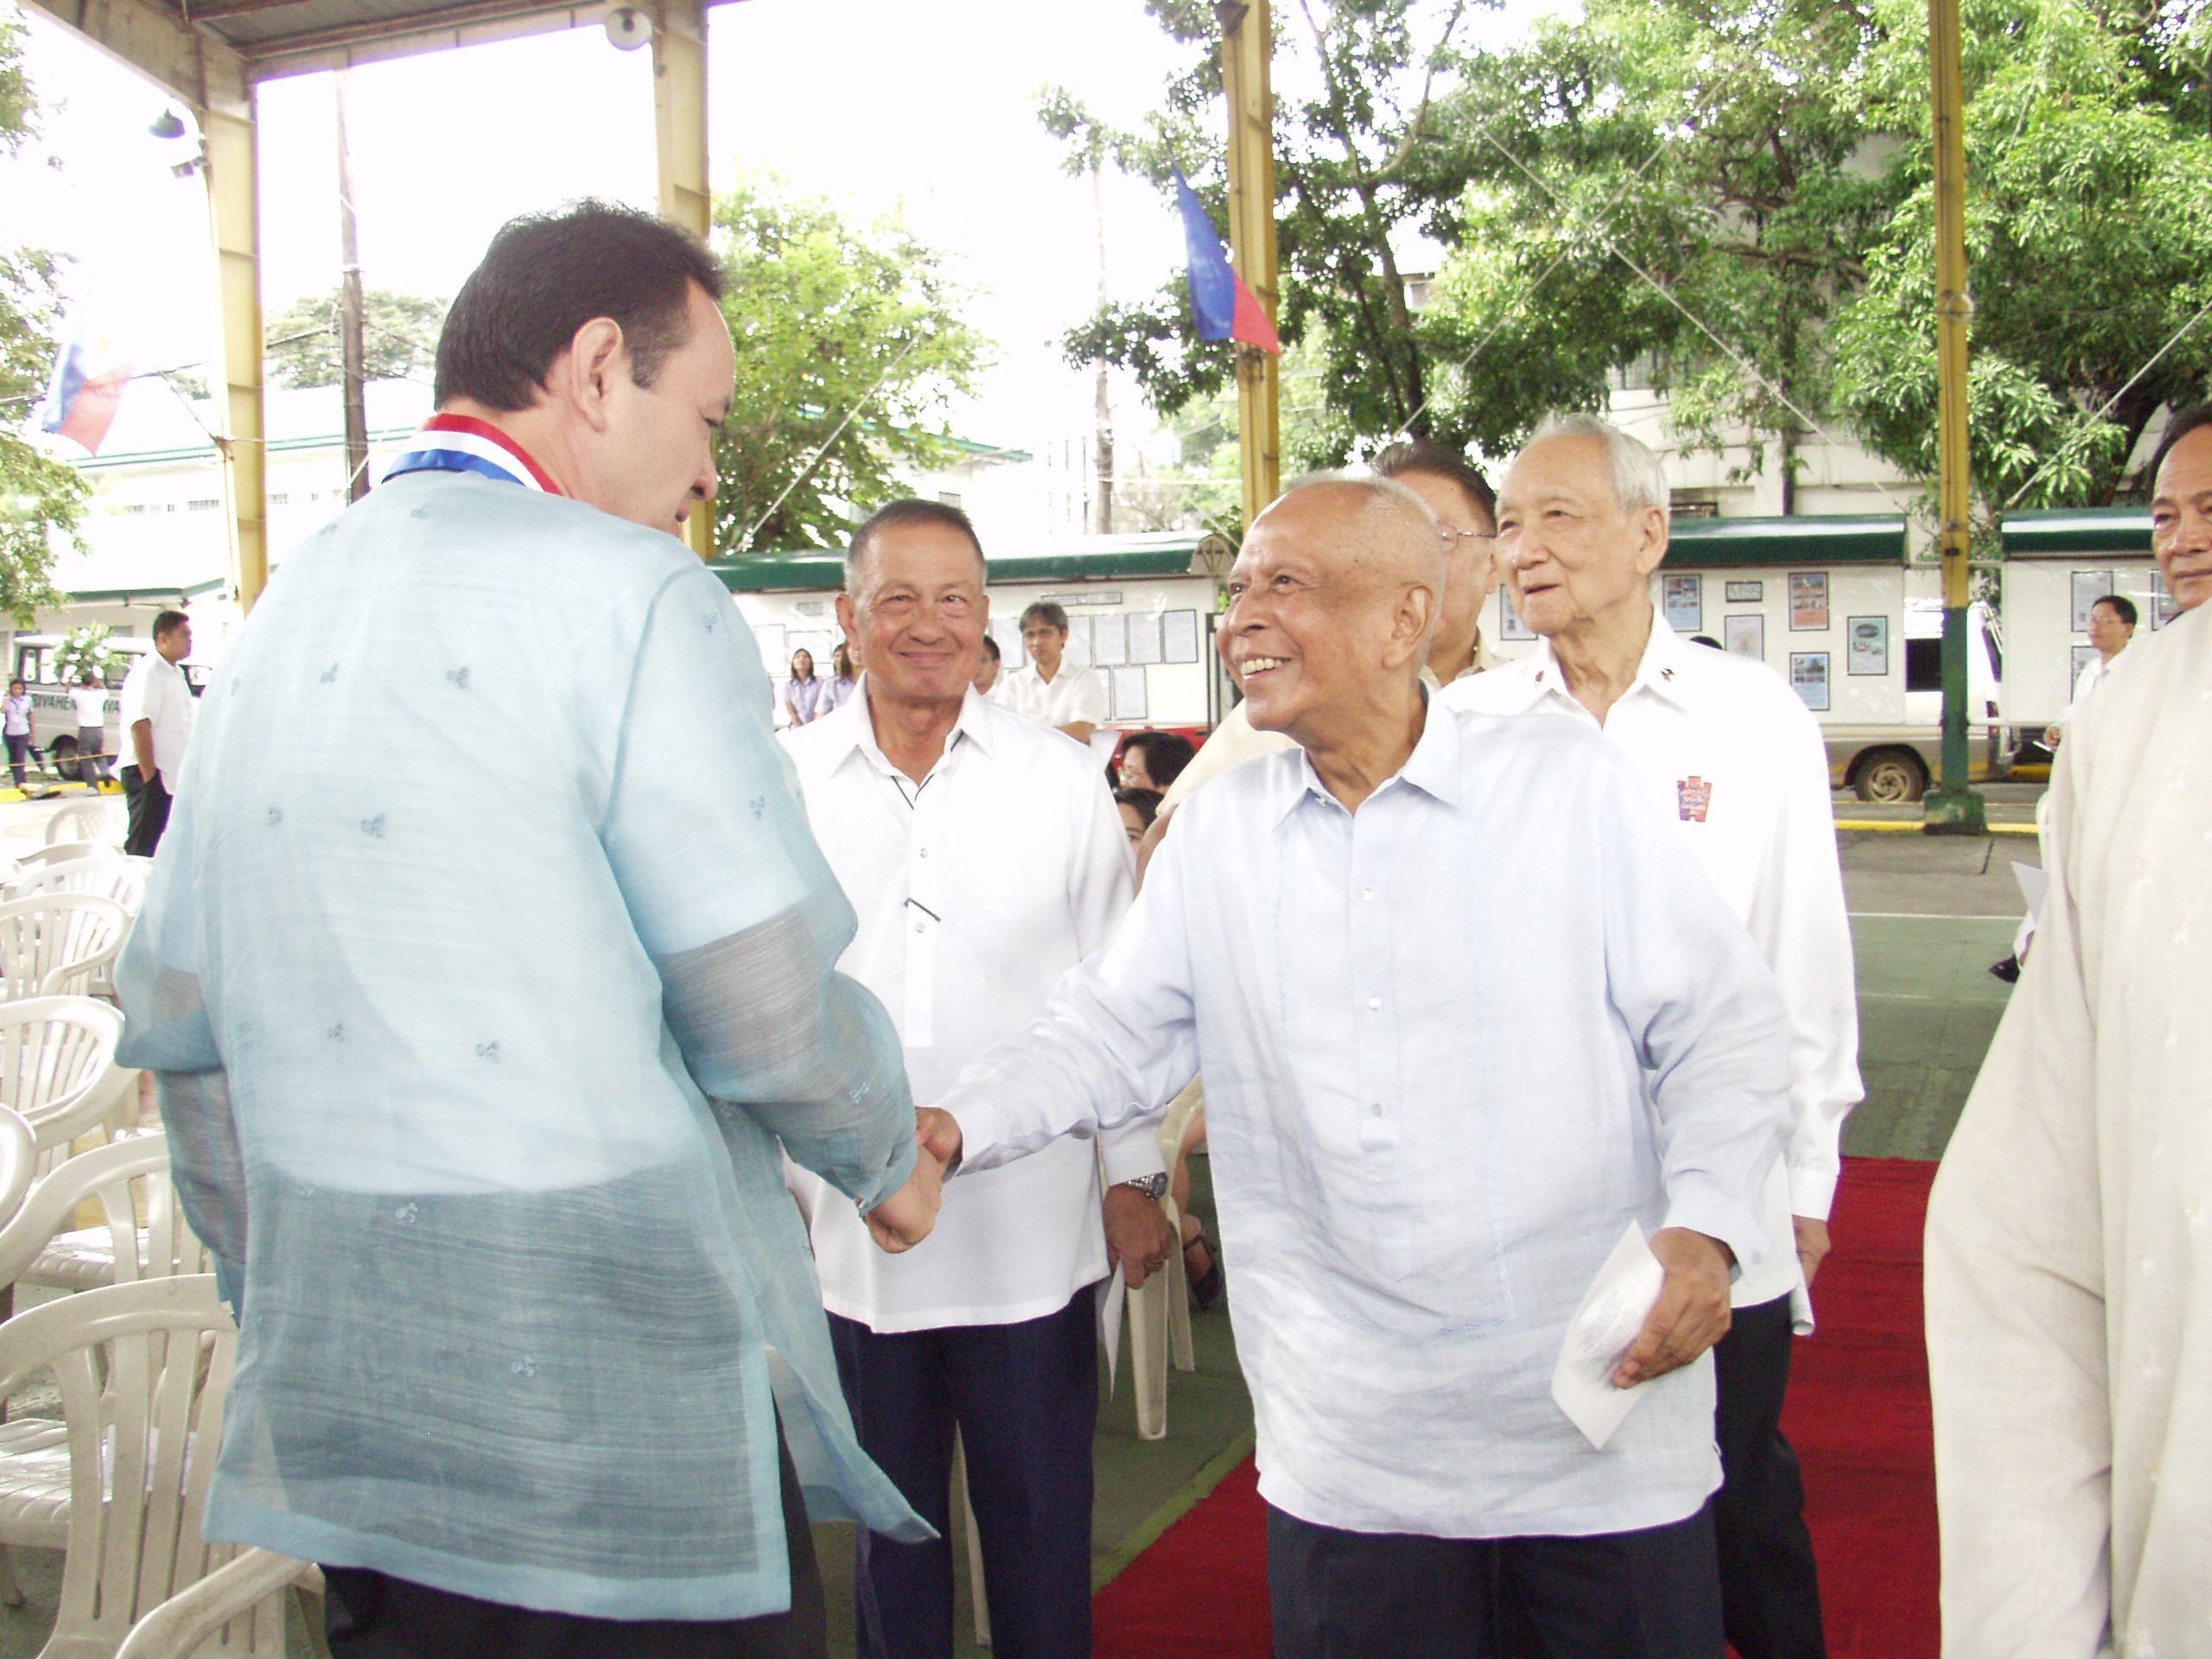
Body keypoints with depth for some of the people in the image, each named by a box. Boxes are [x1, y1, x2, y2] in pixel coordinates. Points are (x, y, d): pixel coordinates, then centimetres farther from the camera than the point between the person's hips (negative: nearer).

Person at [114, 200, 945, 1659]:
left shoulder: (277, 620, 9)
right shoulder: (628, 590, -13)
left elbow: (175, 1019, 15)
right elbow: (770, 1007, -16)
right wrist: (891, 1161, 5)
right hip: (622, 1414, -7)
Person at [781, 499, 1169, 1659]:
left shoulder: (1058, 780, 0)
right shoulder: (786, 782, 0)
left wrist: (1135, 1175, 4)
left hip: (1031, 1237, 0)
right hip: (851, 1234, 1)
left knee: (1042, 1529, 11)